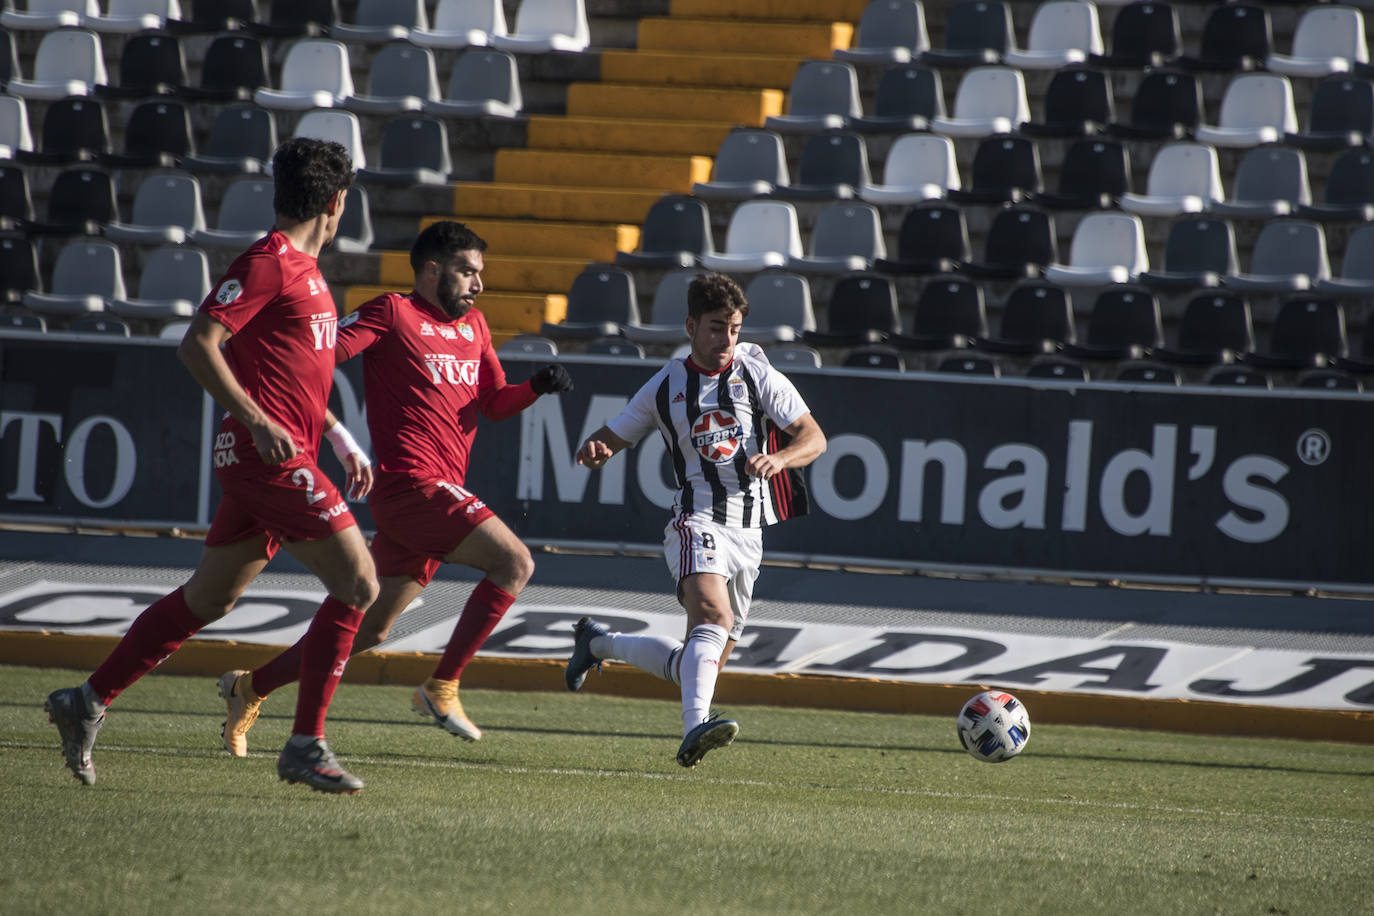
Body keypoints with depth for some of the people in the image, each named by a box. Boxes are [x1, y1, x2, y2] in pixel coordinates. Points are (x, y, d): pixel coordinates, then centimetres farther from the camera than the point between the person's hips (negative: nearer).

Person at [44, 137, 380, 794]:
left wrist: (340, 444, 24)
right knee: (358, 581, -13)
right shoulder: (268, 264, -11)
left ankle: (88, 703, 21)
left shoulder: (303, 270, 19)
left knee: (206, 600, 14)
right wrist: (255, 420, -23)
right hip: (265, 455, -10)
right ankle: (306, 746, -12)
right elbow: (197, 344, -17)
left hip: (274, 460, 10)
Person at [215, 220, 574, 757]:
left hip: (440, 495, 9)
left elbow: (495, 404, 22)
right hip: (413, 484, -9)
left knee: (371, 629, 12)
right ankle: (442, 687, -16)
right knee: (514, 562, -20)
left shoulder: (473, 326, 20)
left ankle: (250, 688, 22)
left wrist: (538, 387, 4)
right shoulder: (393, 314, -4)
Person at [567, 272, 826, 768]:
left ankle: (600, 642, 33)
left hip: (749, 532, 3)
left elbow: (813, 437, 2)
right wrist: (594, 450, -12)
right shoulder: (665, 387, 6)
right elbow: (611, 438, 14)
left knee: (692, 666, 8)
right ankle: (695, 729, -49)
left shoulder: (758, 376, 6)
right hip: (698, 524, -3)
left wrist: (778, 458, -20)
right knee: (714, 616, -34)